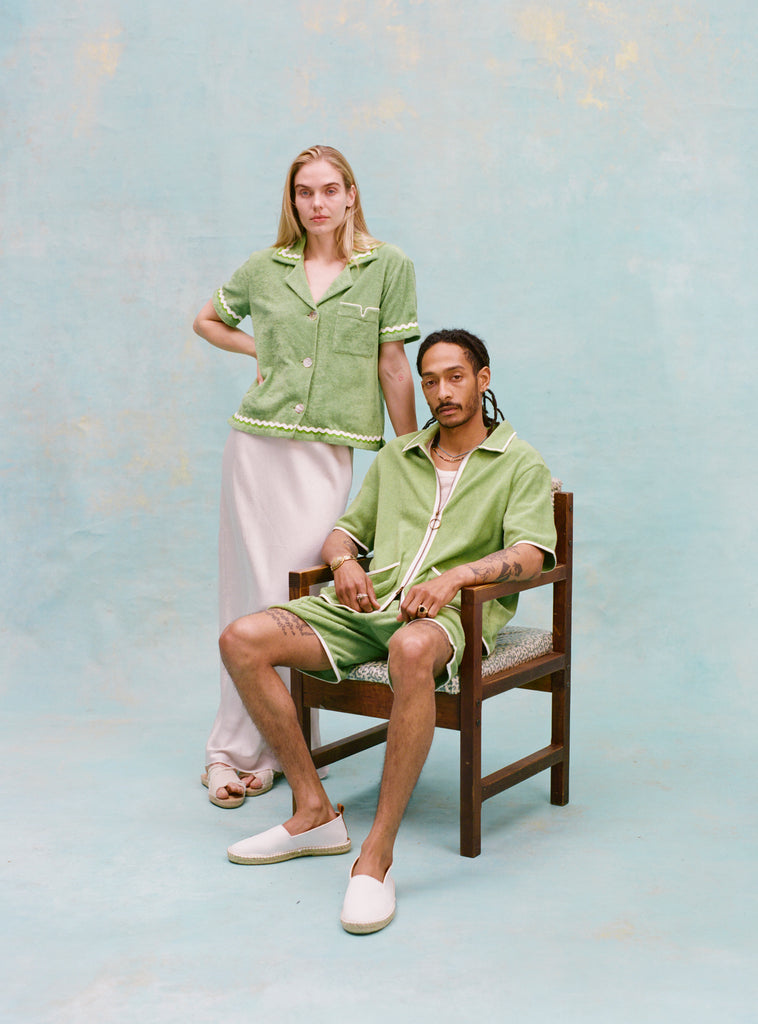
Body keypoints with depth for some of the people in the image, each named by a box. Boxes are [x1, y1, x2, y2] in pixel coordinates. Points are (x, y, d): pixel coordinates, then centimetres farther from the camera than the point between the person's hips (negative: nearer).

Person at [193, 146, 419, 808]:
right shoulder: (265, 269, 9)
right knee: (254, 592, 3)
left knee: (298, 594, -4)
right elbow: (207, 320, 26)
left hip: (329, 449, -2)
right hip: (257, 442, 2)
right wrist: (261, 351, 10)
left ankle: (252, 750, 8)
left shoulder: (388, 267, 3)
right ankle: (235, 747, 12)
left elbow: (394, 366, 2)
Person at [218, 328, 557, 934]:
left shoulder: (520, 464, 9)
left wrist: (456, 574, -24)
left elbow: (532, 552, -6)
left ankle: (376, 858, -38)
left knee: (411, 650, -44)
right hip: (368, 603, 6)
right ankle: (316, 814, -11)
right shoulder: (396, 458, 26)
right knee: (243, 641, -16)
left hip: (452, 611, -5)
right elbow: (347, 529, 25)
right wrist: (345, 563, -1)